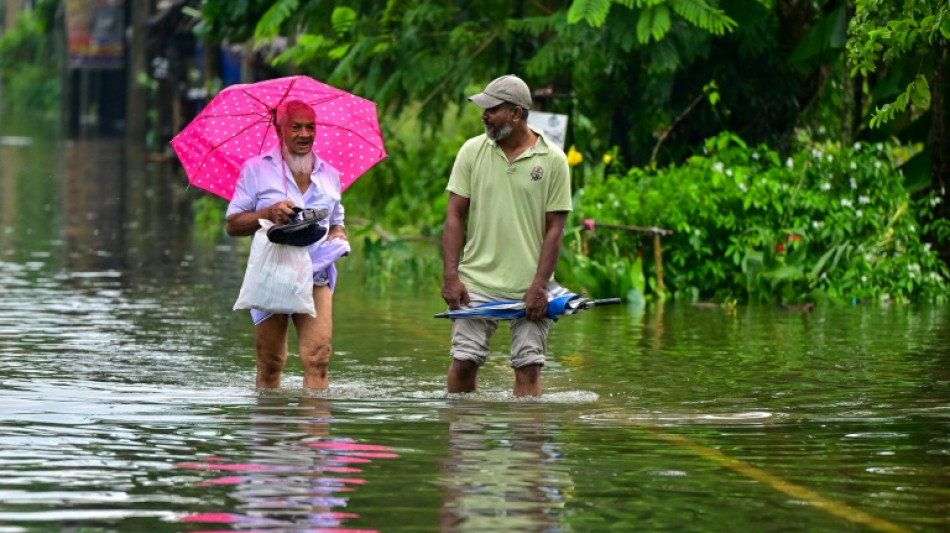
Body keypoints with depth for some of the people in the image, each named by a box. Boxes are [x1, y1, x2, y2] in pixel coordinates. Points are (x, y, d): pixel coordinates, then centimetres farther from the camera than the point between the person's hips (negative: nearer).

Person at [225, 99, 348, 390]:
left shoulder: (330, 175, 15)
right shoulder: (256, 169, 5)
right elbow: (232, 224, 3)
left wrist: (339, 238, 2)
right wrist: (269, 213, -14)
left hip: (316, 280, 2)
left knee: (318, 355, -13)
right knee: (269, 361, -1)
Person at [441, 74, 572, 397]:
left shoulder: (553, 160, -1)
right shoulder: (472, 150, 4)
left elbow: (555, 228, 0)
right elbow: (455, 217, 4)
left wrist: (539, 286, -8)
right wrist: (451, 277, -5)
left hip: (529, 286, -1)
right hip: (477, 282, 1)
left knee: (528, 366, -4)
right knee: (464, 360, -4)